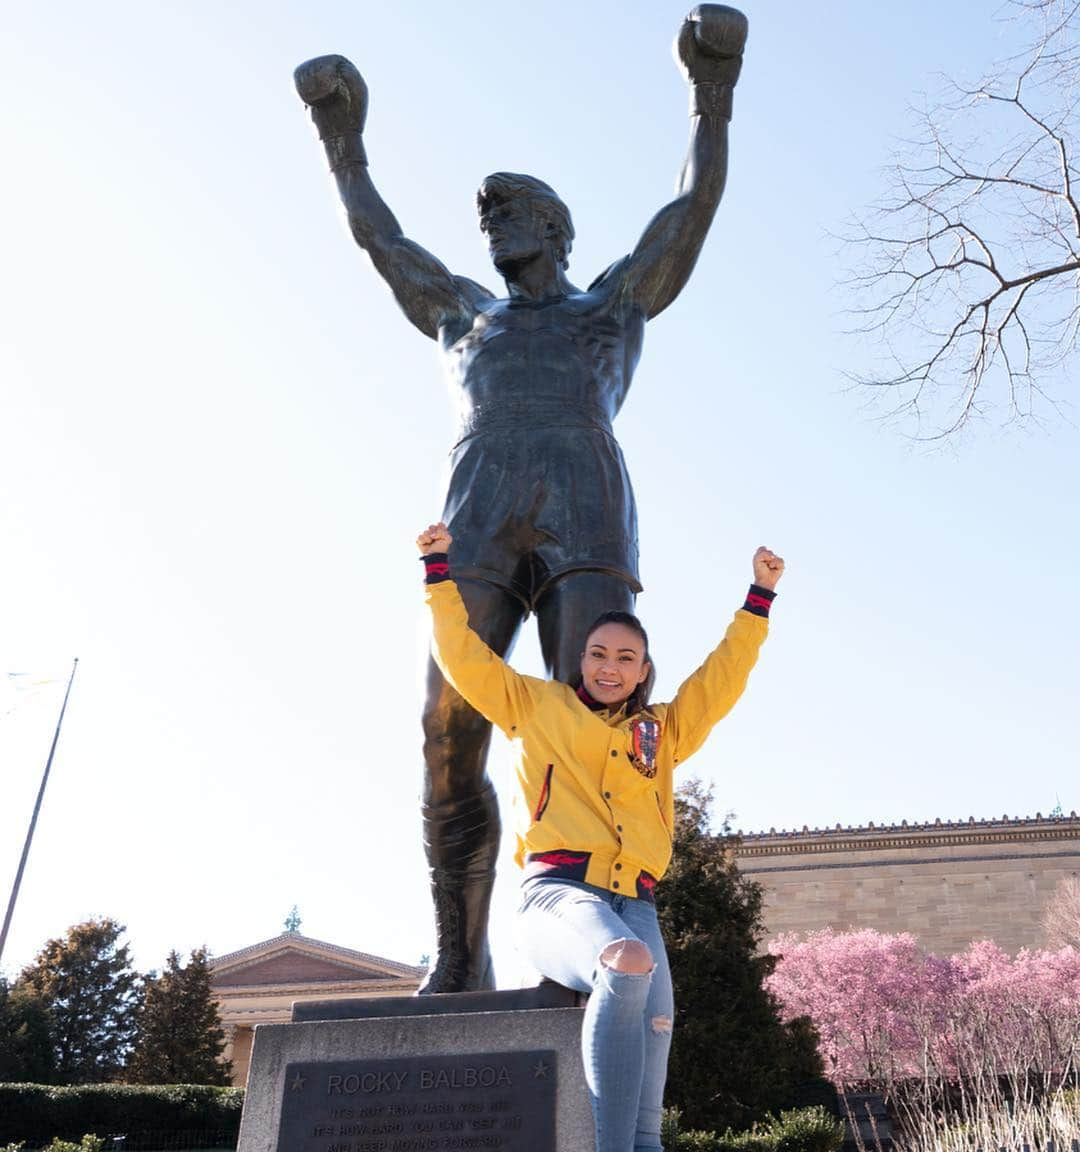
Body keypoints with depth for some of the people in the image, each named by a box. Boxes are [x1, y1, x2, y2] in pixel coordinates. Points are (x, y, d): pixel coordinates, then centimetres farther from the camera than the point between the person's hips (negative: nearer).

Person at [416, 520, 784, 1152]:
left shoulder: (663, 730, 25)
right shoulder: (539, 706, 18)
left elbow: (723, 676, 27)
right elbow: (465, 657, 18)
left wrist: (760, 596, 25)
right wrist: (440, 568, 16)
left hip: (634, 901, 4)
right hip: (558, 889, -3)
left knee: (655, 1016, -28)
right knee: (629, 963, -37)